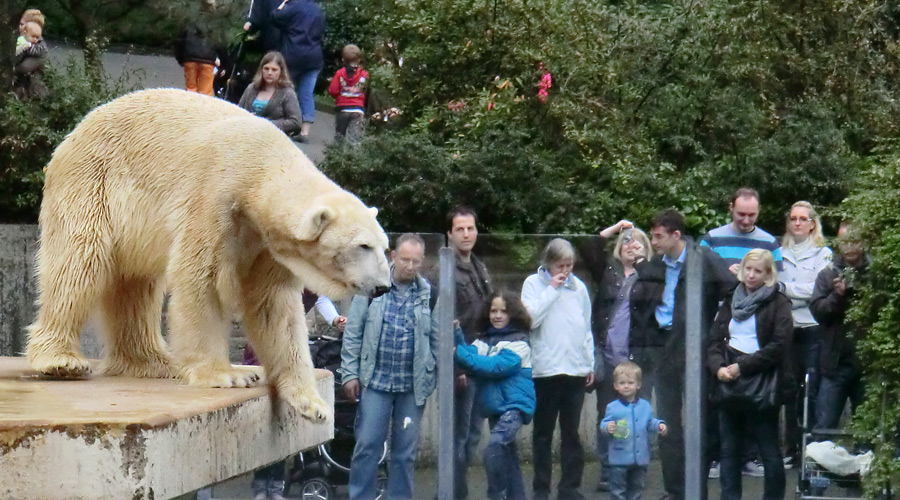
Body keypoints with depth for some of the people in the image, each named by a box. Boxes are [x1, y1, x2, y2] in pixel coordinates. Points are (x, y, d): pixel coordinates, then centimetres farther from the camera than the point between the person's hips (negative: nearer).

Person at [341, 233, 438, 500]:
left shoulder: (429, 293, 1)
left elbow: (437, 339, 6)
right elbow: (353, 333, 1)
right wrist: (350, 373, -3)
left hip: (413, 385, 1)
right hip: (376, 380, -1)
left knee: (405, 450, 8)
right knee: (367, 445, -1)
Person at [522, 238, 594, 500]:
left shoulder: (578, 287, 10)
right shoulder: (534, 284, 0)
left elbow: (586, 328, 16)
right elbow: (531, 318, -15)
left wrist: (590, 363, 13)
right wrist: (552, 289, -12)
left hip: (575, 369, 3)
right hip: (545, 370, -3)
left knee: (571, 432, 5)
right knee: (543, 433, 4)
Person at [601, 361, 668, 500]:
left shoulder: (645, 406, 6)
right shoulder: (612, 407, -5)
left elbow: (650, 423, 14)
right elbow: (604, 424, -6)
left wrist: (659, 425, -4)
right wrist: (607, 427, -28)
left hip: (640, 457, 4)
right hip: (619, 456, -4)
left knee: (636, 487, 15)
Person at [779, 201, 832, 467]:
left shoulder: (823, 253, 3)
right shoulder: (780, 253, 12)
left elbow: (818, 290, -8)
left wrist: (785, 288, -9)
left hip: (813, 328, -3)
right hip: (787, 329, 3)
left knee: (812, 391, -5)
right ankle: (791, 449, 11)